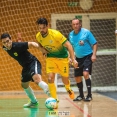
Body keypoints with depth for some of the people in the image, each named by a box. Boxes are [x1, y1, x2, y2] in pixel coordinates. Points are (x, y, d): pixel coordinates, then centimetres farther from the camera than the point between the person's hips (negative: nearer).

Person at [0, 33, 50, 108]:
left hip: (33, 63, -9)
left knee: (37, 79, -35)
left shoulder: (18, 45, -25)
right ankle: (34, 102, 41)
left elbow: (31, 44, -32)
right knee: (24, 84, 23)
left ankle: (50, 94, -46)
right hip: (26, 66, 9)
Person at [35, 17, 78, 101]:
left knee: (65, 80, 9)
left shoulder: (55, 34, -28)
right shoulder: (38, 36, -12)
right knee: (50, 78, -15)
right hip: (51, 58, 3)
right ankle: (54, 100, -6)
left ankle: (68, 89, 44)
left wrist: (73, 59, -30)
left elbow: (68, 45, -25)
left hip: (62, 57, -3)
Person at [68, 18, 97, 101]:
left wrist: (94, 55, -18)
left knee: (85, 73, -23)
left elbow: (94, 44, -9)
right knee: (77, 77, 8)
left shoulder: (86, 32, -13)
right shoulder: (71, 35, 2)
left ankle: (89, 95, -14)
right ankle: (81, 95, 27)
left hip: (87, 56, -6)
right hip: (78, 58, 6)